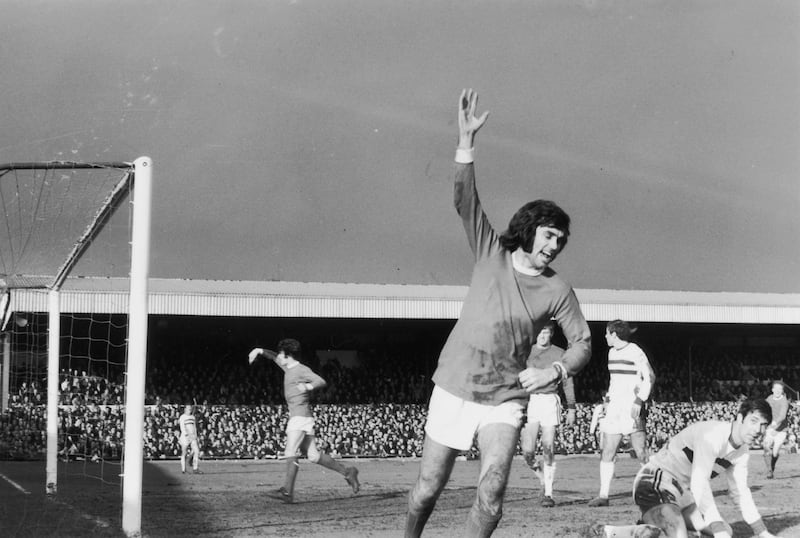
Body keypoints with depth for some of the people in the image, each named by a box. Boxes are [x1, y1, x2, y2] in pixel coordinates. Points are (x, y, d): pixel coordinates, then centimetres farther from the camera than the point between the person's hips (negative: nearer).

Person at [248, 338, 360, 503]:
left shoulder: (302, 370, -8)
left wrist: (308, 386, -38)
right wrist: (260, 351, 23)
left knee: (291, 453, -17)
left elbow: (322, 382, -20)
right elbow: (275, 358, 35)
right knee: (313, 455, 8)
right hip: (295, 417, 9)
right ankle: (347, 472, 13)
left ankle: (287, 491, -24)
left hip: (301, 416, -9)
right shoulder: (288, 368, 18)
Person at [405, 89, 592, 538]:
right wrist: (466, 141, -24)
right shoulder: (492, 254, -2)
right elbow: (465, 199, -11)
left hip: (504, 401, 0)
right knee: (428, 489, 5)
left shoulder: (558, 291, -3)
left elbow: (583, 343, 1)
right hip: (454, 390, 1)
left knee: (492, 491, -21)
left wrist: (555, 372, -20)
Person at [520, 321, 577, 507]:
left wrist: (571, 408, 5)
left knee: (548, 450, -8)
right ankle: (543, 479, 19)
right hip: (529, 402, 1)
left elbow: (568, 382, 11)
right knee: (527, 452, -8)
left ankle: (548, 493, -4)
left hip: (549, 401, -1)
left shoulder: (559, 354, 7)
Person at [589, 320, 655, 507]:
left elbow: (649, 377, -11)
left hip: (632, 408, -7)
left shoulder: (635, 352, -8)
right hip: (614, 408, 8)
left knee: (641, 452, -8)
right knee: (606, 452, 0)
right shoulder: (612, 352, 16)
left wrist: (639, 402, -17)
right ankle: (603, 495, 0)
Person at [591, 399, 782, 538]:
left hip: (682, 492, 10)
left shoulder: (742, 450, 6)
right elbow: (699, 485, -31)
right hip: (656, 483, -10)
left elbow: (740, 492, 19)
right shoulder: (713, 435, -24)